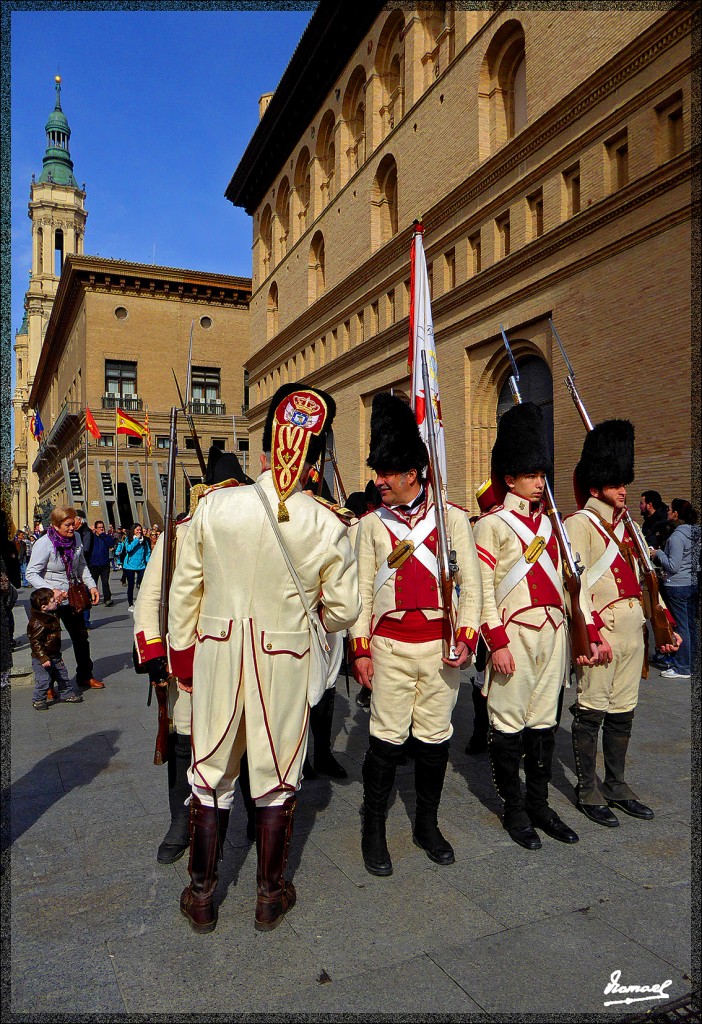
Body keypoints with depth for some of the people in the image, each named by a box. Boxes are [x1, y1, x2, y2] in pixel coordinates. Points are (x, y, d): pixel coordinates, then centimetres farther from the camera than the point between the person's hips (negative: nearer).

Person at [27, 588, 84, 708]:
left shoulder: (51, 615, 3)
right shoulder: (37, 623, -28)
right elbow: (35, 642, -27)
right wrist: (43, 658, -29)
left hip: (55, 656, 9)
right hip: (42, 659, -9)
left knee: (62, 675, 17)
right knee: (44, 680, -1)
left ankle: (66, 694, 34)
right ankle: (38, 700, 19)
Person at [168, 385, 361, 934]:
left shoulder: (215, 504, -9)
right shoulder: (328, 525, -13)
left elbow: (184, 586, 0)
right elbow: (343, 609, -4)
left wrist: (182, 649, 13)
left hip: (217, 653, 2)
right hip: (286, 662, -1)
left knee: (212, 773, 18)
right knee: (277, 778, 16)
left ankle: (201, 896, 33)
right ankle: (271, 896, 33)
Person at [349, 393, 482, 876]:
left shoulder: (453, 519, 0)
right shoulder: (372, 524, 3)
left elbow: (471, 583, 1)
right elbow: (362, 590, 4)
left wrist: (467, 638, -7)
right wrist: (360, 649, 0)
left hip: (441, 645, 1)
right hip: (390, 646, 0)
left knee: (435, 737, 11)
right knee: (387, 739, 3)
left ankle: (427, 823, 30)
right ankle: (374, 830, 20)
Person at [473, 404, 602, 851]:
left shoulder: (549, 523, 13)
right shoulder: (492, 524, -6)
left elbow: (570, 580, 13)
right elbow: (482, 588, -11)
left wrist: (590, 632, 8)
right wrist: (497, 642, -16)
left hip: (554, 633, 6)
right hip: (515, 634, -6)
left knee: (544, 721, 14)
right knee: (509, 725, 4)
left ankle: (539, 804, 27)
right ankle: (514, 810, 19)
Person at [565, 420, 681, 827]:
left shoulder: (626, 524, 16)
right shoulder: (579, 524, -8)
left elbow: (643, 580, 19)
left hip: (633, 630, 8)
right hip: (600, 631, -7)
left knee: (623, 713, 15)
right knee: (592, 713, 2)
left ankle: (617, 786, 28)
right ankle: (589, 792, 16)